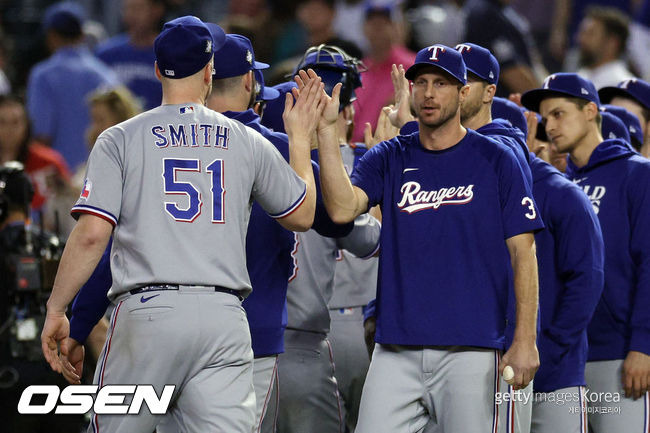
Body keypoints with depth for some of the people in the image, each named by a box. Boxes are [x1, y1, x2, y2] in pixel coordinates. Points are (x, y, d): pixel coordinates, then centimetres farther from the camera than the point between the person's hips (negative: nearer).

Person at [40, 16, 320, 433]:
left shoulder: (119, 139, 5)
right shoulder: (248, 142, 11)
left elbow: (92, 234, -5)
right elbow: (302, 215, 23)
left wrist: (56, 310, 1)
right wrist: (301, 138, 34)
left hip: (147, 309, -2)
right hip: (225, 317, 2)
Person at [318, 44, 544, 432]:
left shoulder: (496, 160, 2)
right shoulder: (389, 159, 10)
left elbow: (523, 252, -1)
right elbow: (342, 208, -7)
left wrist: (526, 340, -9)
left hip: (470, 350, -3)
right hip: (396, 350, 3)